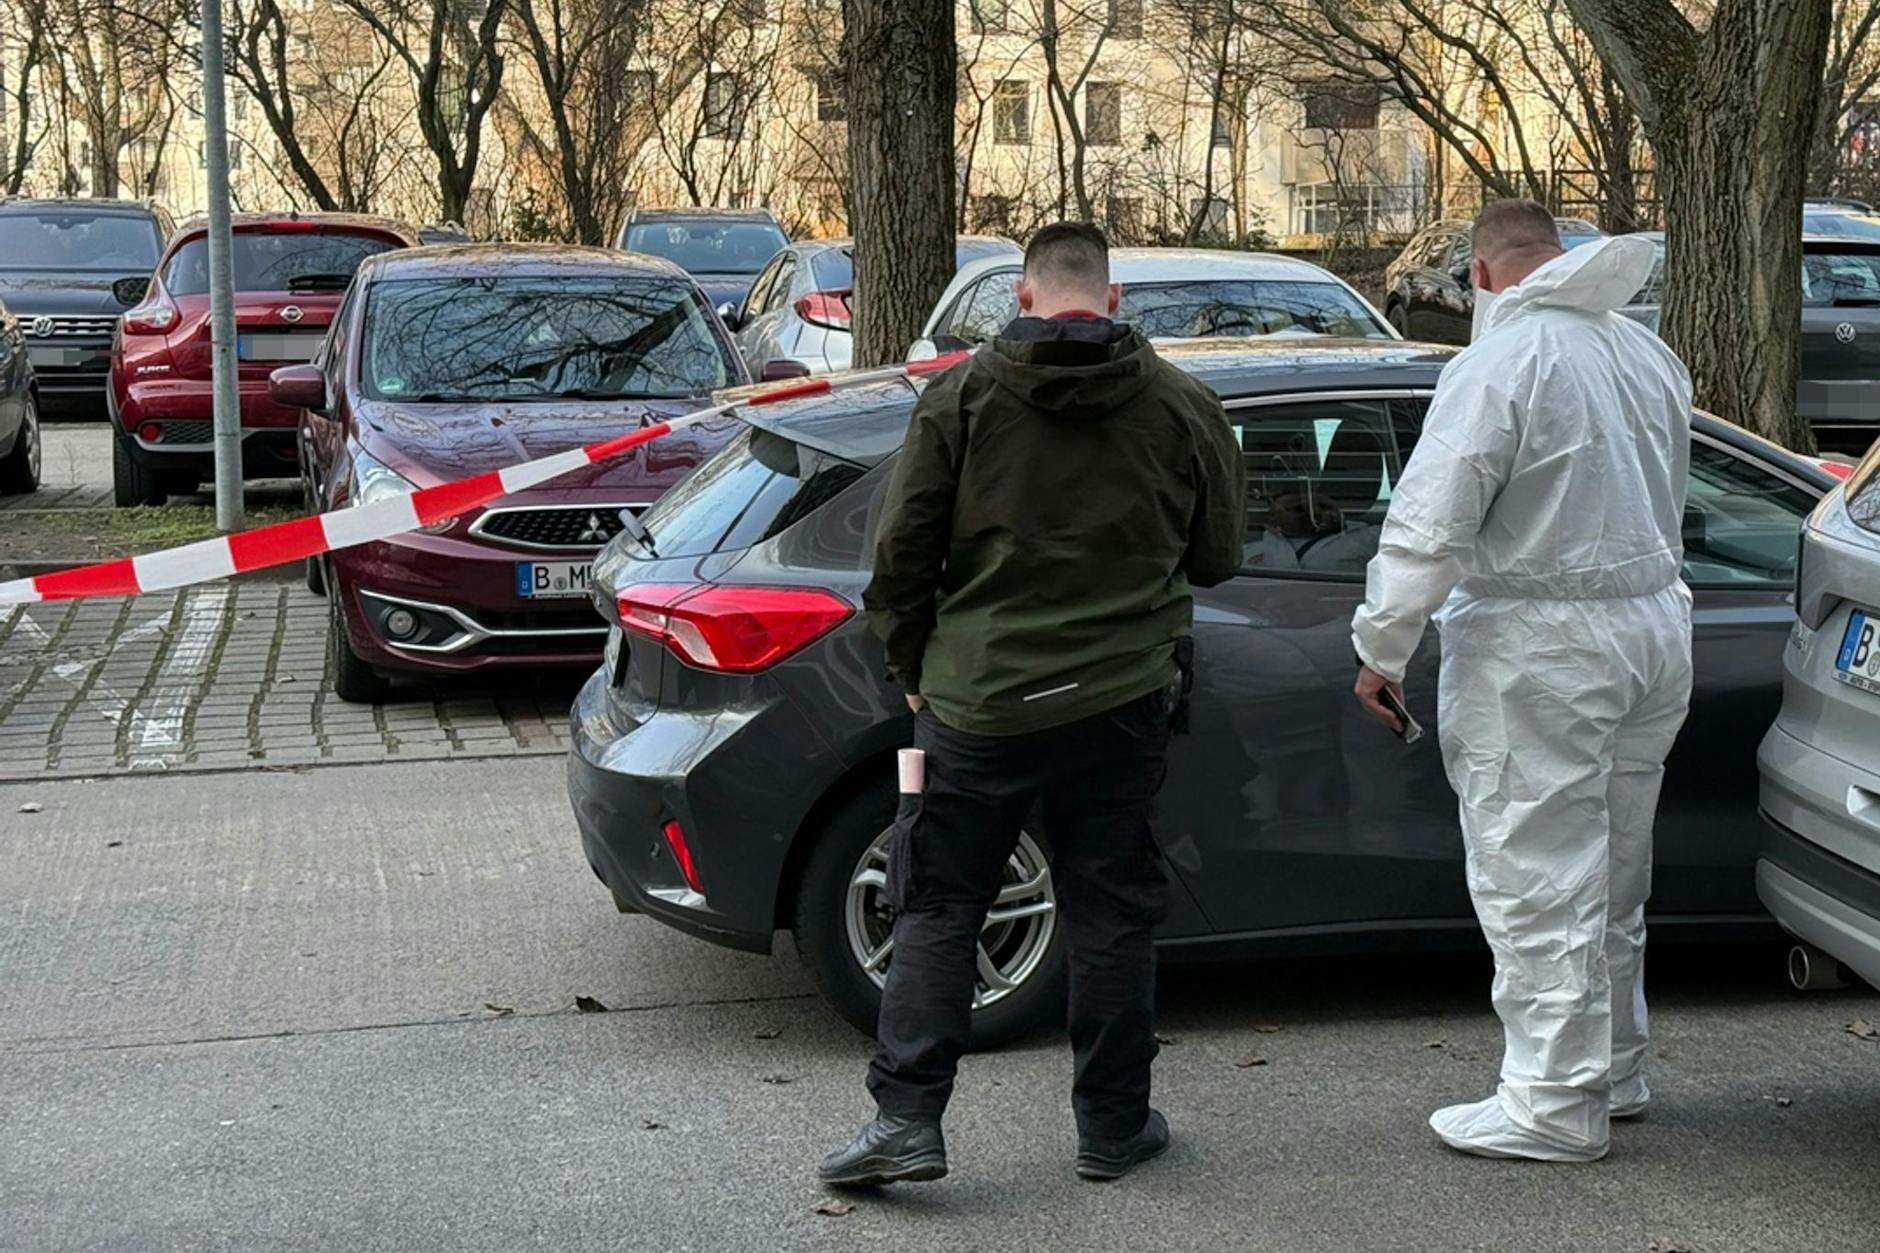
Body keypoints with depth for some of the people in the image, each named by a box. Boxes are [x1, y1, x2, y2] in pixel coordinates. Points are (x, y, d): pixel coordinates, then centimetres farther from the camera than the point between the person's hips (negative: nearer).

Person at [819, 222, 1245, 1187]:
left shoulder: (962, 395, -3)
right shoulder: (1181, 405, 2)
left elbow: (903, 552, -3)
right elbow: (1220, 556, 11)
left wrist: (912, 667, 10)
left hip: (977, 700, -1)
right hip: (1119, 701, 1)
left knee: (936, 908, 7)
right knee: (1111, 915, 11)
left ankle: (905, 1118, 4)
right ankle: (1113, 1126, 18)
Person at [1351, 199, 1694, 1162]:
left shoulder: (1502, 361, -16)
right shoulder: (1647, 353, 9)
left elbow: (1428, 525, -18)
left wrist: (1380, 649, -9)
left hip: (1543, 648, -8)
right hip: (1654, 628, 9)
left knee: (1537, 880, -1)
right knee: (1610, 873, 19)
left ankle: (1556, 1107, 4)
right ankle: (1614, 1072, 31)